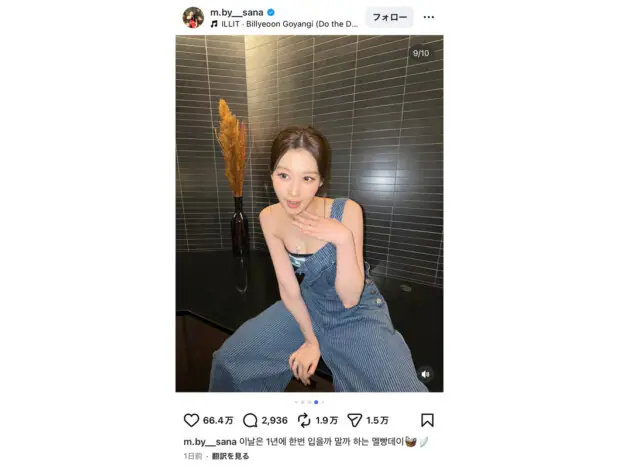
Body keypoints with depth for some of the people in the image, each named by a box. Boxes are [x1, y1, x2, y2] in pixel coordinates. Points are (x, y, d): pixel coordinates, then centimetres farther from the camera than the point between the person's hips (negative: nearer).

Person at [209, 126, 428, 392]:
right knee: (229, 359, 1)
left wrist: (343, 239, -35)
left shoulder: (347, 211, -25)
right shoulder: (269, 218, -14)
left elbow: (349, 299, -22)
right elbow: (289, 289, -8)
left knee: (402, 389, -22)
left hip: (358, 313, -2)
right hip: (307, 305, 3)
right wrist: (311, 339, -4)